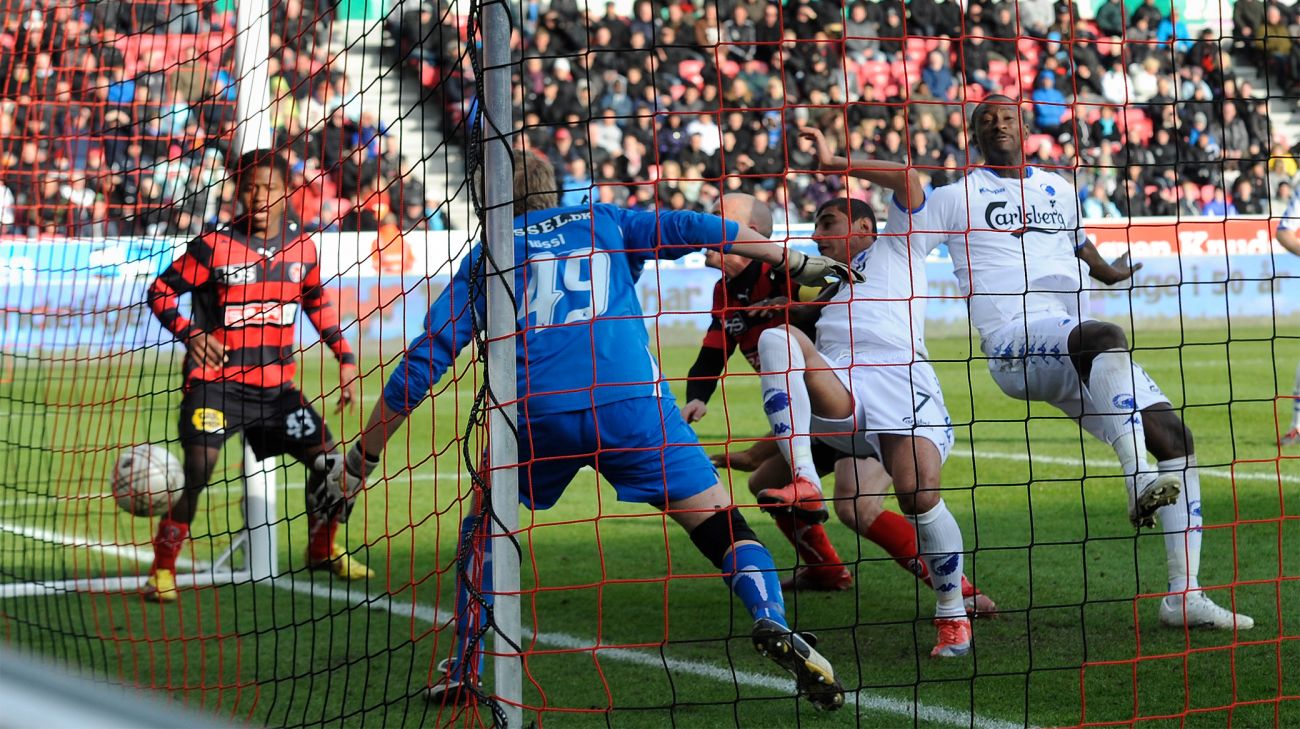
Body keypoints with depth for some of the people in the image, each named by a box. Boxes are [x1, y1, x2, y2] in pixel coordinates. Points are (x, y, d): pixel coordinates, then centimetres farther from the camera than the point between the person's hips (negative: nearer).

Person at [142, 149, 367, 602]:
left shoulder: (301, 247, 5)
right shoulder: (215, 247, -9)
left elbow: (318, 302, 22)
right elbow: (160, 292, -2)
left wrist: (344, 357, 15)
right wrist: (190, 334, -18)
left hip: (276, 386, 5)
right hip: (217, 381, -5)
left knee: (327, 460, 4)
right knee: (196, 471, -19)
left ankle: (322, 549, 29)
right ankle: (162, 569, -6)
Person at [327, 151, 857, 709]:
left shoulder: (485, 255, 24)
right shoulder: (604, 222, 25)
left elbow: (423, 363, 19)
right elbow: (686, 229, 11)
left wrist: (362, 458, 23)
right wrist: (797, 264, 17)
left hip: (534, 413, 1)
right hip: (631, 401, -1)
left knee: (481, 532, 26)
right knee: (720, 525, 3)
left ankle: (464, 675, 20)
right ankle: (772, 624, -23)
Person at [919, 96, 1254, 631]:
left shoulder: (1059, 189, 25)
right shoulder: (958, 196, 9)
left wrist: (1108, 272, 59)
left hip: (1080, 359, 7)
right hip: (1015, 346, -7)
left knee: (1175, 437, -5)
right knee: (1105, 337, -38)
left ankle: (1184, 595, -5)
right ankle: (1139, 482, -52)